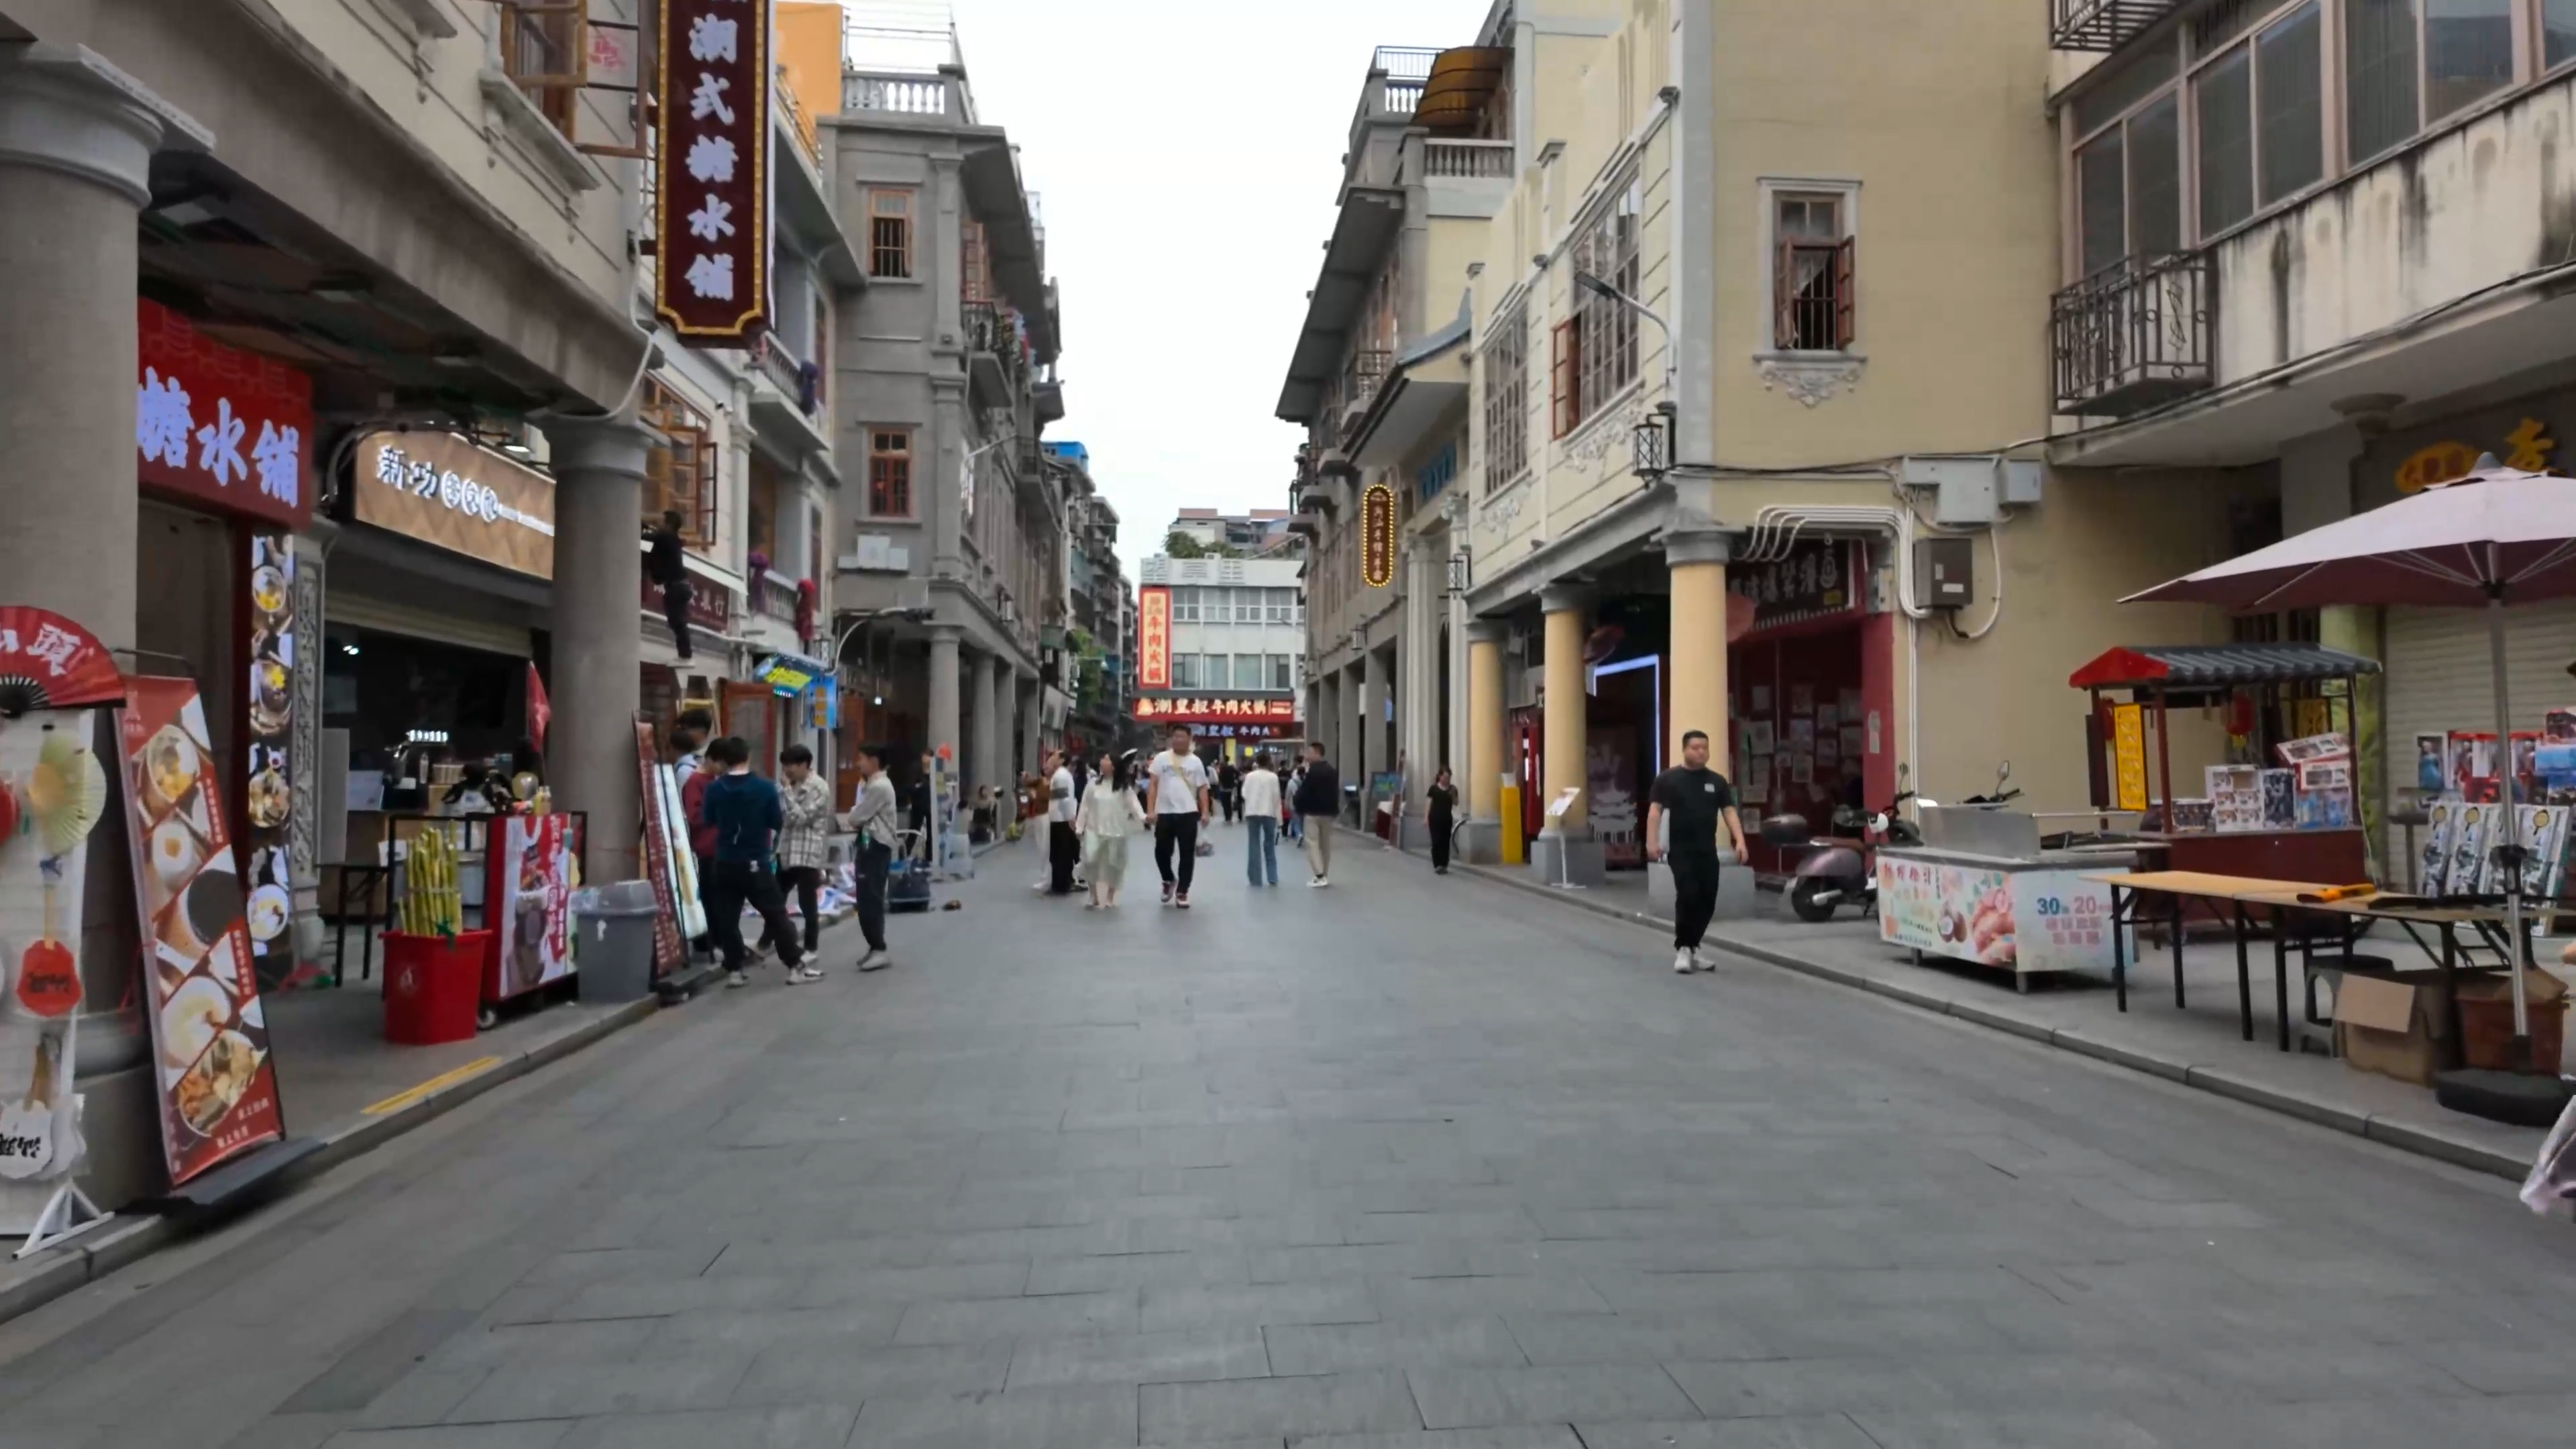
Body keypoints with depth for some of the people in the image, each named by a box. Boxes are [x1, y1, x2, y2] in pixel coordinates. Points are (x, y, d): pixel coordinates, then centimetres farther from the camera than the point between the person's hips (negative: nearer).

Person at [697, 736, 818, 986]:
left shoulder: (714, 788, -4)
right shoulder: (765, 787, -9)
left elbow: (707, 821, 8)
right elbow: (778, 823, -3)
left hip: (725, 864, 2)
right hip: (755, 864, -2)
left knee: (727, 918, 10)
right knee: (776, 914, 4)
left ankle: (734, 971, 10)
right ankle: (795, 966, 5)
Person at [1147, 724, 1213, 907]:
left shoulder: (1196, 762, 4)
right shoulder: (1161, 758, 3)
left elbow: (1202, 788, 5)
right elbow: (1153, 784, 1)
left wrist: (1205, 813, -4)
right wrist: (1151, 810, -7)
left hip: (1188, 813, 0)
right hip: (1165, 813, 0)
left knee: (1187, 854, 2)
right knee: (1162, 851, 5)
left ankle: (1182, 892, 12)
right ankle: (1169, 880, 32)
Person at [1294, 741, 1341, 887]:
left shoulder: (1312, 772, -15)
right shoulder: (1333, 771, 11)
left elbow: (1303, 794, -15)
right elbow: (1336, 793, 15)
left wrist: (1300, 811, -5)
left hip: (1312, 813, -7)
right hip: (1328, 812, 7)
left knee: (1312, 843, -5)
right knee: (1326, 843, 13)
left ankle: (1320, 876, -15)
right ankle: (1325, 875, 18)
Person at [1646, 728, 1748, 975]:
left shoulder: (1717, 781, 9)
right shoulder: (1667, 779, -1)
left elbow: (1729, 812, 5)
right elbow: (1655, 810, -6)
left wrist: (1740, 841, -8)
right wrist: (1652, 842, -18)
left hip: (1708, 851, 4)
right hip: (1680, 850, -4)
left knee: (1707, 900, 4)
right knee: (1688, 896, -16)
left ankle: (1692, 947, 20)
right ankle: (1682, 949, -4)